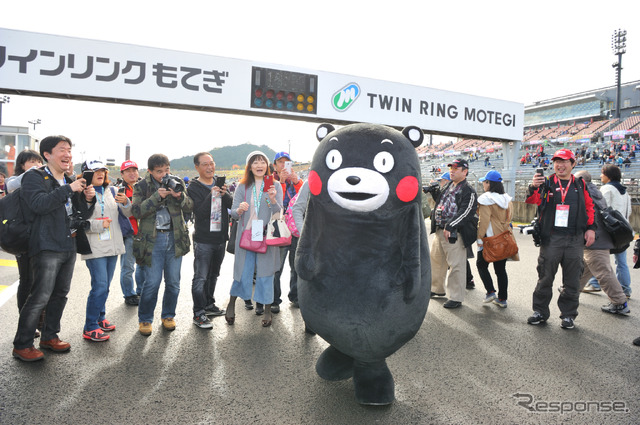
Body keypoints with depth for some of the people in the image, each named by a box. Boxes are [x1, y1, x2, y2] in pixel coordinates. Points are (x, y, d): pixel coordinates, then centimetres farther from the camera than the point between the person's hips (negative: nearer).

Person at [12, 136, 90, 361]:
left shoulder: (70, 182, 16)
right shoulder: (35, 178, -4)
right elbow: (39, 203, -23)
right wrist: (69, 189, -20)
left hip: (69, 247, 7)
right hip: (47, 247, -7)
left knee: (60, 294, 14)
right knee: (40, 296, -7)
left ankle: (49, 336, 27)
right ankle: (22, 345, 7)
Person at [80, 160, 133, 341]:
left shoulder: (111, 191, 11)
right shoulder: (83, 193, -7)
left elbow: (128, 213, 11)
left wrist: (125, 202, -9)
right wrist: (98, 224, -19)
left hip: (113, 245, 6)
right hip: (95, 247, -6)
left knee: (105, 286, 15)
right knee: (100, 286, -10)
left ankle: (99, 318, 31)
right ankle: (90, 328, 2)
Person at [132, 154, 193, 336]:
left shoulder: (177, 182, 6)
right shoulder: (141, 187, 0)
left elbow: (190, 207, 2)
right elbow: (137, 211, -12)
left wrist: (179, 196, -18)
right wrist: (157, 196, -21)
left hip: (175, 237, 3)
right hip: (152, 239, -3)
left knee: (173, 281, 9)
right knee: (152, 282, -3)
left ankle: (168, 315, 27)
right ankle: (145, 319, 16)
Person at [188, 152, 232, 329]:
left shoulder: (219, 183, 8)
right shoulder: (194, 188, -8)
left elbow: (231, 205, -1)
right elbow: (200, 213, -19)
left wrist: (224, 194, -20)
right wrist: (211, 195, -29)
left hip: (221, 238, 6)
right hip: (203, 240, -6)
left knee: (213, 274, 18)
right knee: (201, 277, -3)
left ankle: (209, 304, 33)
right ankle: (198, 314, 4)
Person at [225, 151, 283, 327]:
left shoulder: (275, 186, 3)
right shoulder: (242, 187, 5)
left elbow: (279, 212, -5)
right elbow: (233, 212, 2)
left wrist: (273, 200, -25)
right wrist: (239, 209, -21)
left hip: (267, 235, 0)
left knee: (266, 273, 5)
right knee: (242, 273, 5)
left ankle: (267, 312, 19)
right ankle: (231, 304, 30)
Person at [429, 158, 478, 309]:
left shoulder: (469, 191, -9)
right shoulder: (447, 186, 15)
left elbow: (465, 213, -18)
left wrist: (450, 226, -23)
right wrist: (435, 192, 9)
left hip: (454, 234, -9)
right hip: (439, 231, 9)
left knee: (456, 265, -4)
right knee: (436, 260, 19)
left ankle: (456, 298, 6)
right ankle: (437, 289, 37)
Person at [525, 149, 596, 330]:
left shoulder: (580, 185, 11)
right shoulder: (546, 184, 3)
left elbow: (589, 207, 16)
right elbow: (532, 201, -10)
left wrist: (591, 228, 7)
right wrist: (533, 188, -30)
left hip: (575, 240, 2)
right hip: (550, 239, -2)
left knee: (572, 280, 8)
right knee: (545, 278, 5)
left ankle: (568, 315, 20)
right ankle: (540, 312, 17)